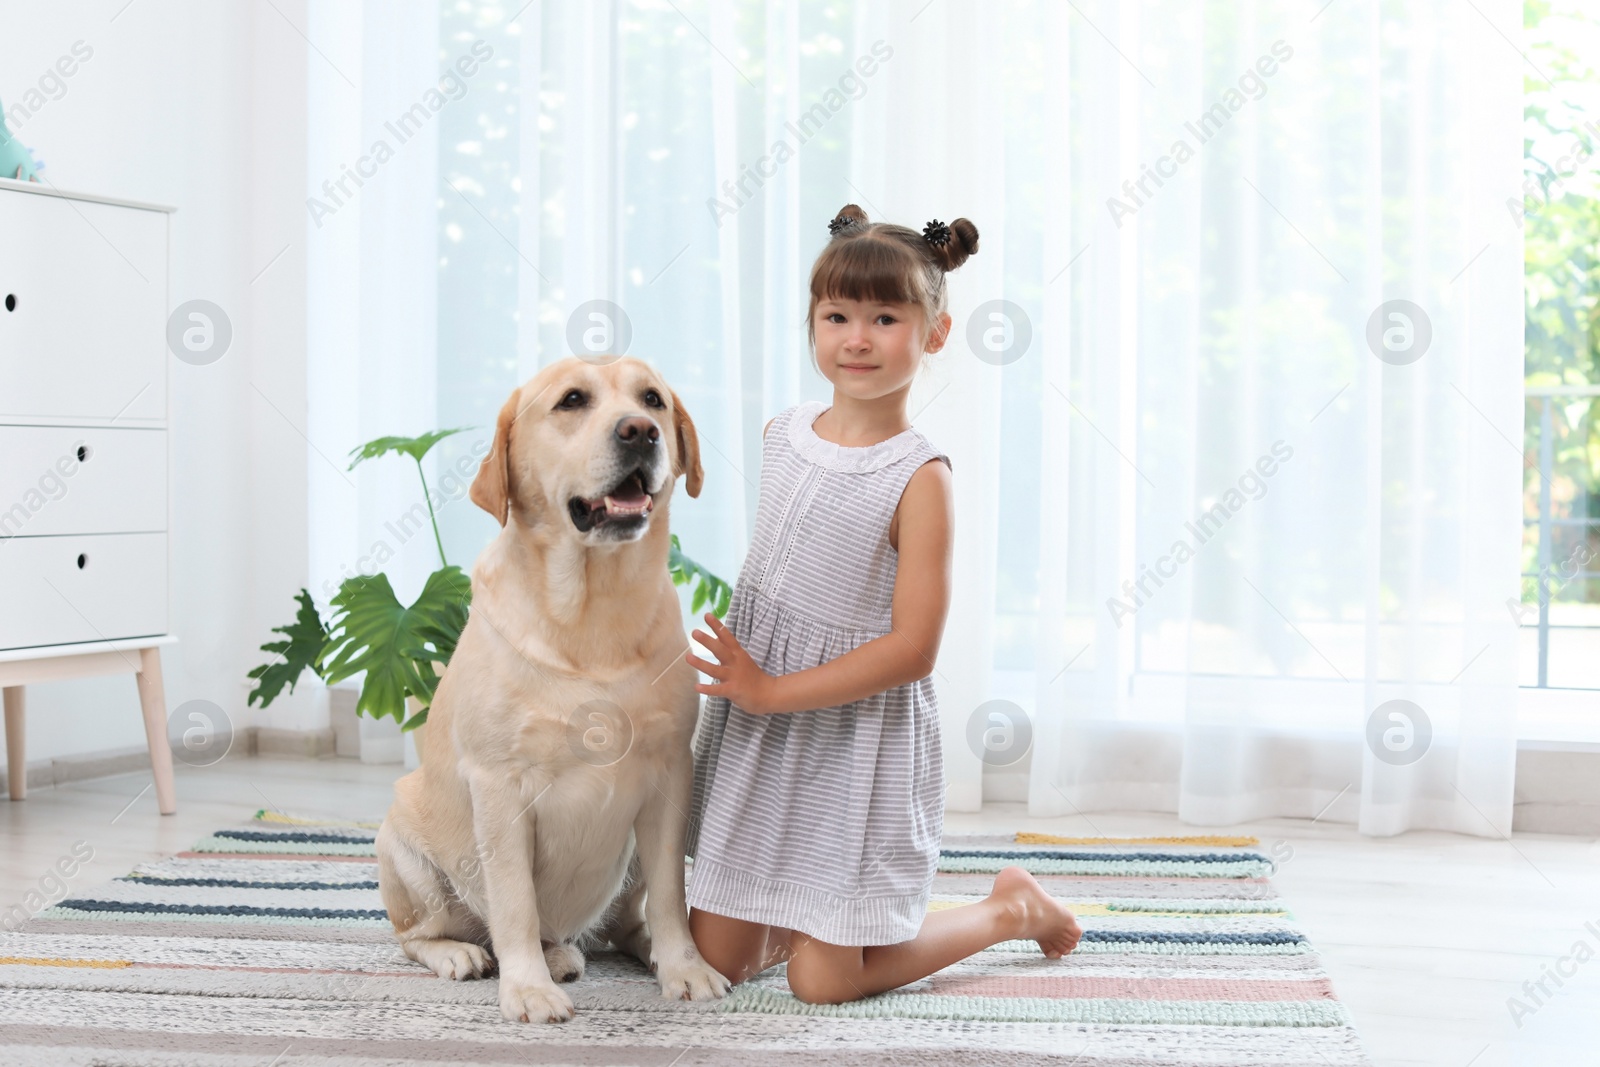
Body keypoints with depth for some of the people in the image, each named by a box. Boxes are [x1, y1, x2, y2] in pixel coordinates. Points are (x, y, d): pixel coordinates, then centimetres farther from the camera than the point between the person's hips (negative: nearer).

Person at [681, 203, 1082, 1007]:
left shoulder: (919, 480, -17)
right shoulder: (782, 434, 2)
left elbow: (911, 648, -19)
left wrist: (773, 691, -21)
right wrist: (738, 665, 14)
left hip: (855, 735, -6)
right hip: (753, 727, 6)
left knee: (822, 981, -2)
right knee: (717, 957, 6)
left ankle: (1012, 911, 20)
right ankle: (819, 903, 35)